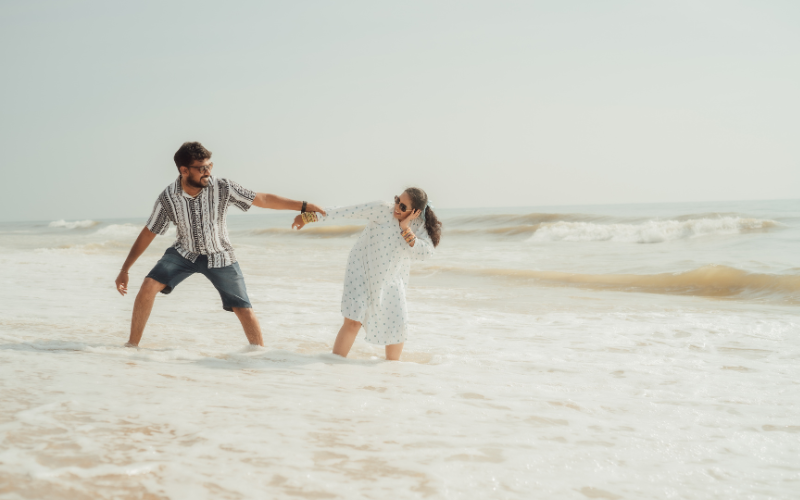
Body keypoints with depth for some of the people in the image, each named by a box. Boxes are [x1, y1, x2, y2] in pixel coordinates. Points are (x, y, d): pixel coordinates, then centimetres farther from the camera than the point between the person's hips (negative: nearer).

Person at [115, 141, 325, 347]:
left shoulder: (222, 188, -22)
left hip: (219, 256, 0)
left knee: (244, 309, -5)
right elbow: (147, 234, -8)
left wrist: (303, 205, -19)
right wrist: (124, 270, -6)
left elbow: (263, 199, -17)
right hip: (185, 252, 0)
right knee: (149, 285, -19)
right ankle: (132, 345, -6)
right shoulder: (167, 198, -18)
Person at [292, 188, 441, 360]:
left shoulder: (418, 226, -11)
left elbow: (426, 252, -26)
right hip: (362, 271, -3)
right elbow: (345, 212, -23)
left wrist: (406, 228, -30)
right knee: (353, 321, -13)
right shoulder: (382, 210, -21)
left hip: (391, 280, 4)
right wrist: (310, 217, -25)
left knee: (397, 324, 4)